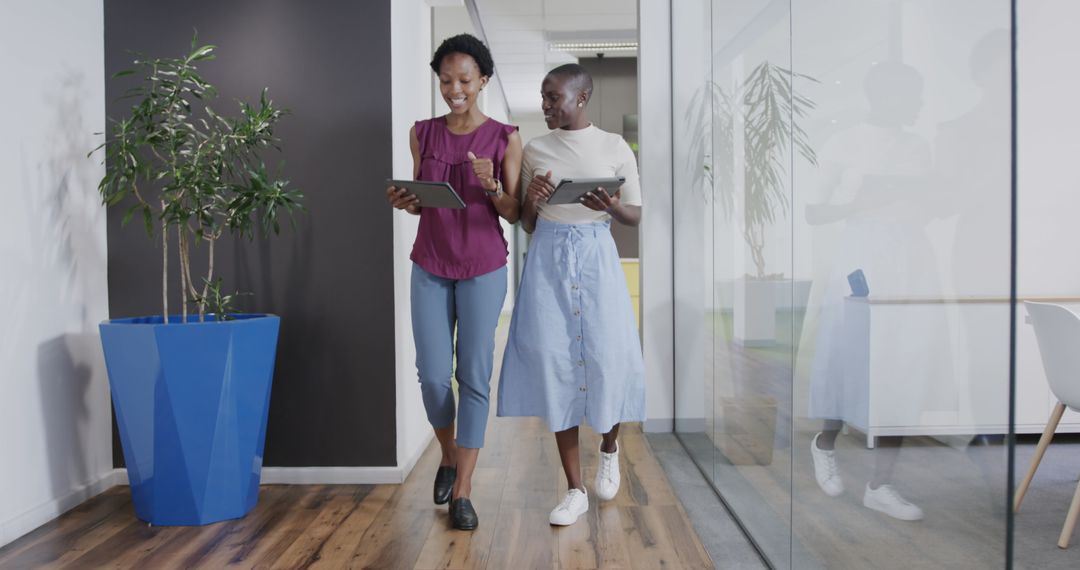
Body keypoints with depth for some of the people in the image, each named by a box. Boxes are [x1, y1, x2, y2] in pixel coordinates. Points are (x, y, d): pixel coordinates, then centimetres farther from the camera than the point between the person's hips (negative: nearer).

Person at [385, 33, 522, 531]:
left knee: (474, 376, -2)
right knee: (432, 375, 1)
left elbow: (514, 214, -1)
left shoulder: (505, 138, -2)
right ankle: (448, 456, 30)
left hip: (483, 269, -2)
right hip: (430, 268, 2)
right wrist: (404, 202, -10)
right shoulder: (422, 134, 5)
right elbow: (420, 202, 13)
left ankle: (462, 492, 8)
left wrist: (491, 188, -21)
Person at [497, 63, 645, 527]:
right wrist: (532, 201, -11)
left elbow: (637, 215, 4)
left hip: (596, 258, -1)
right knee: (554, 363, -1)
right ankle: (575, 490, 11)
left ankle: (609, 447, 32)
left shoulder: (614, 147, 1)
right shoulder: (535, 150, 6)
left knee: (608, 360, -4)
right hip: (547, 259, 2)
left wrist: (612, 208, -17)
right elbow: (527, 225, 10)